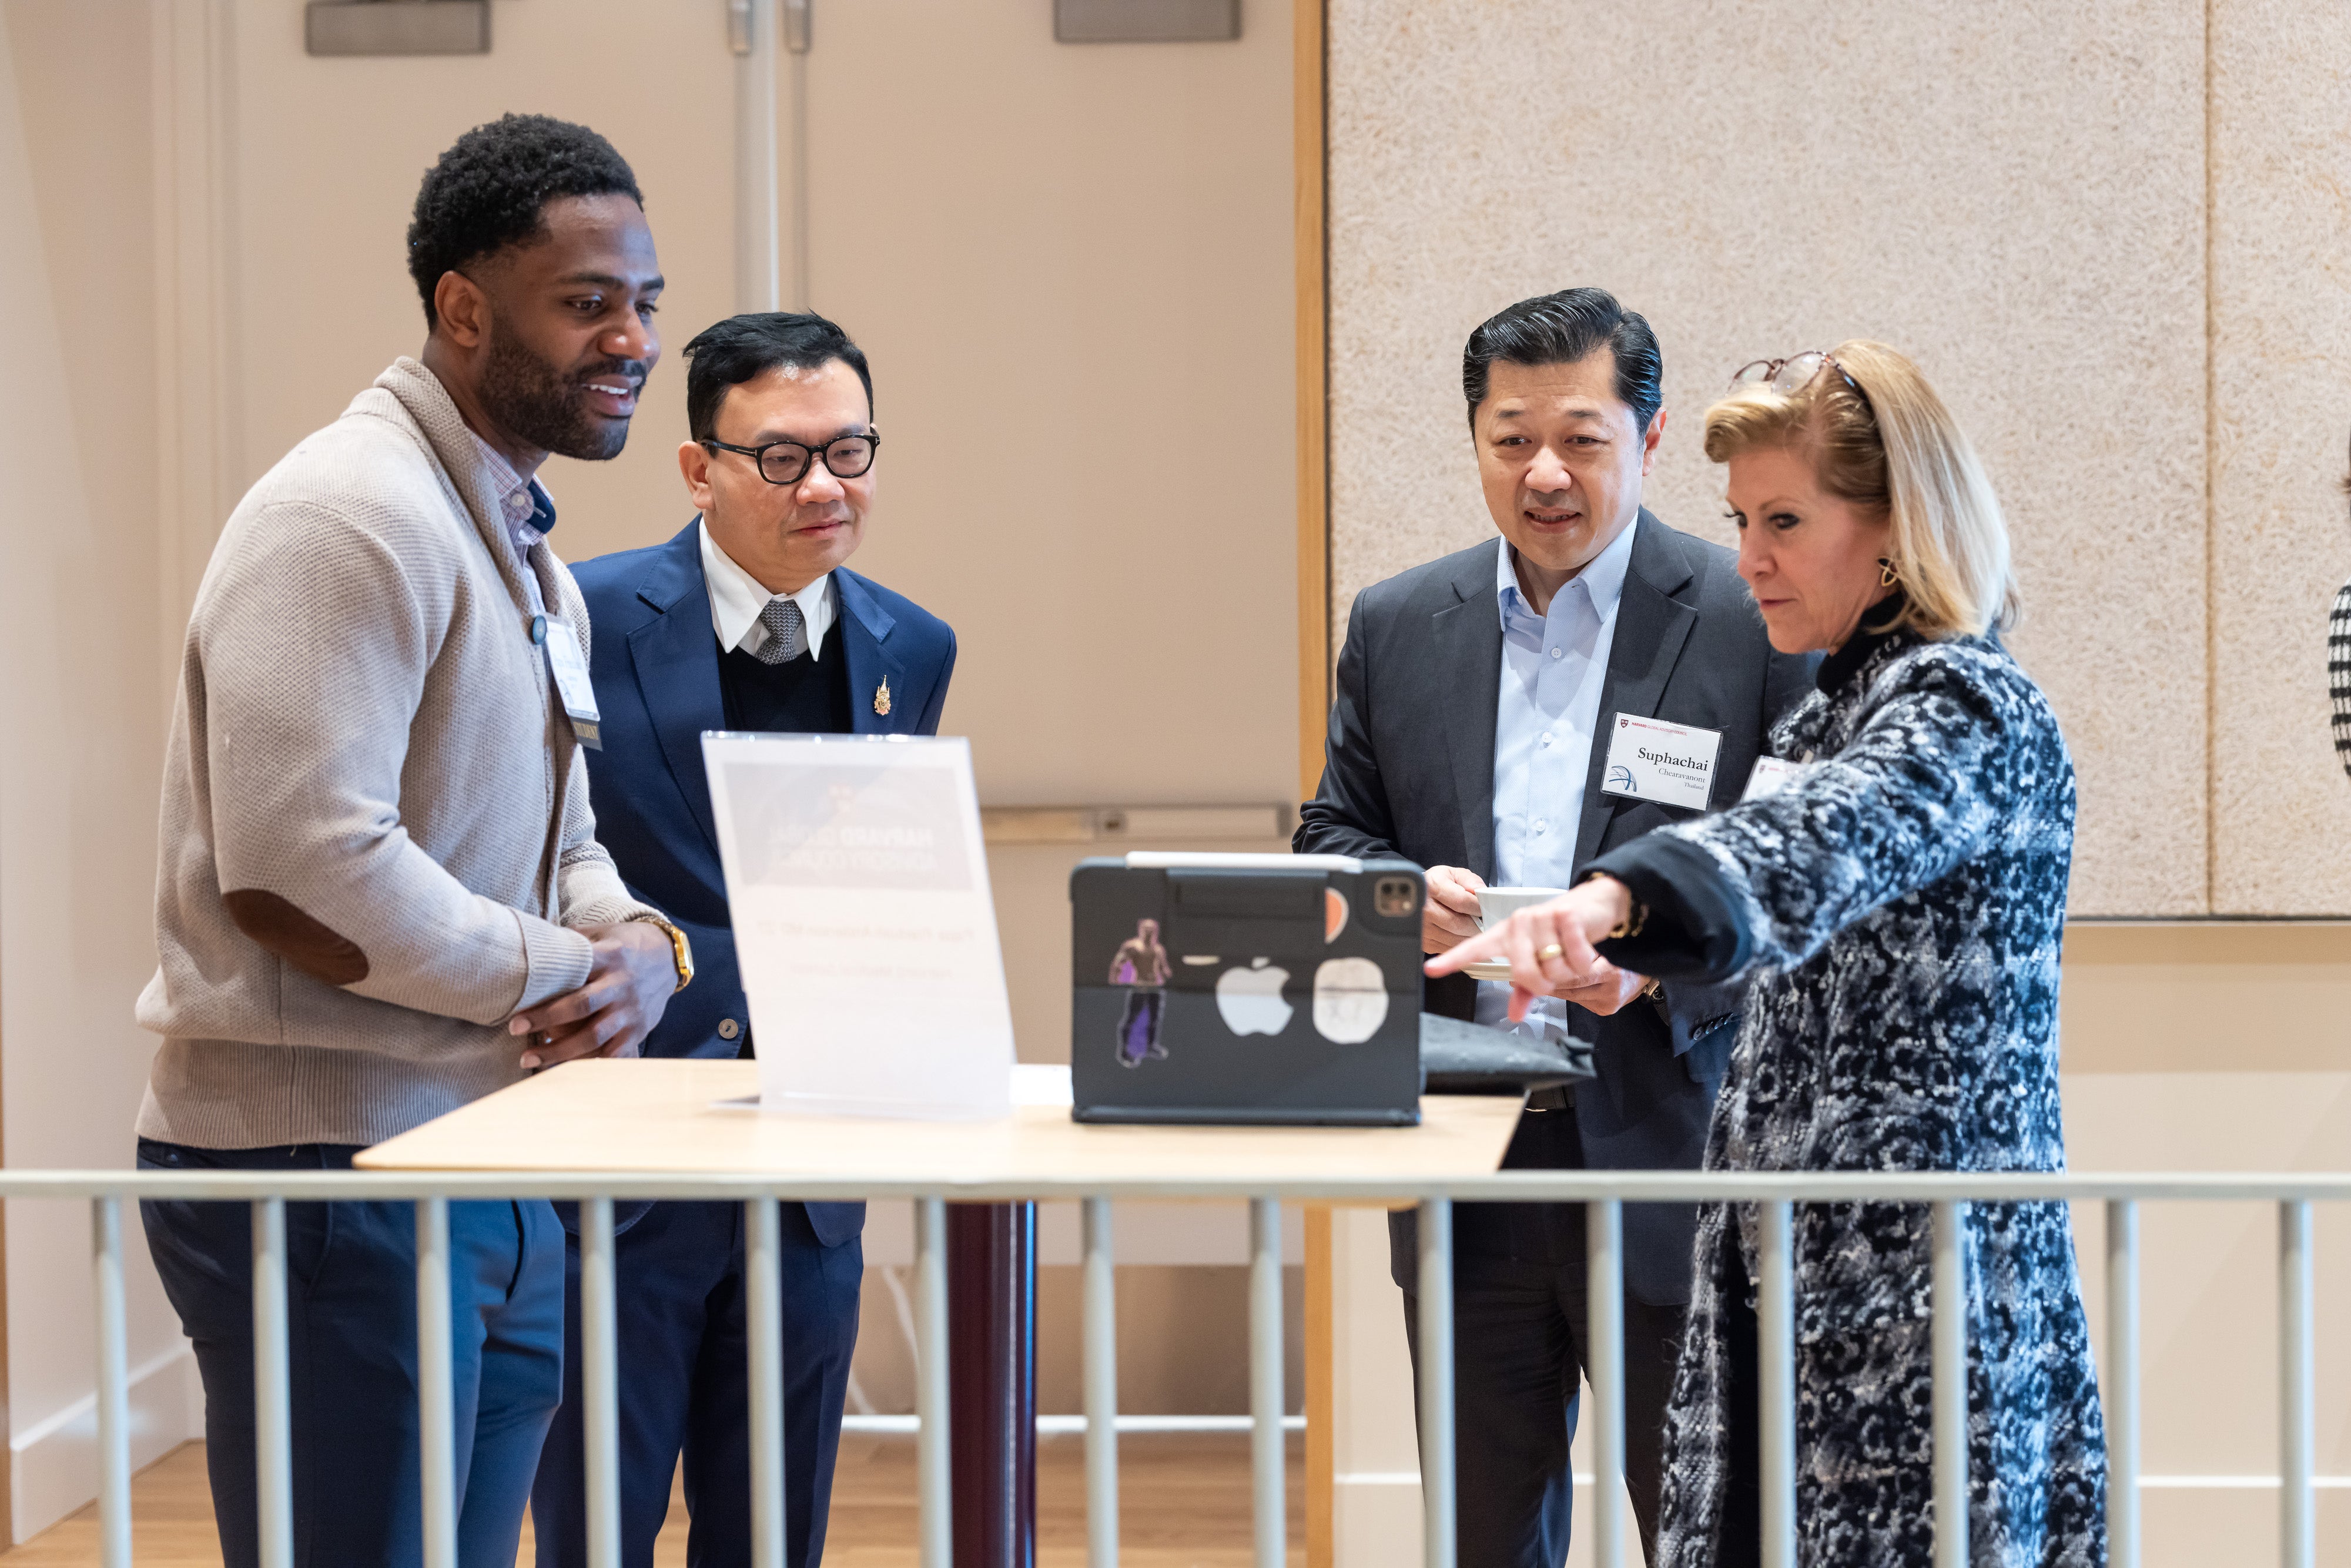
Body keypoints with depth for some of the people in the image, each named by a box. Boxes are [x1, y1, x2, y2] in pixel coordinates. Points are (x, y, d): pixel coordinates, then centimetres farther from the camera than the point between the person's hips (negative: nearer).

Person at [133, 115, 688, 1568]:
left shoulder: (526, 551, 19)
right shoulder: (353, 519, -15)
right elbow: (298, 868, -24)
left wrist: (645, 945, 0)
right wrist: (562, 975, -14)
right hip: (328, 1173, -10)